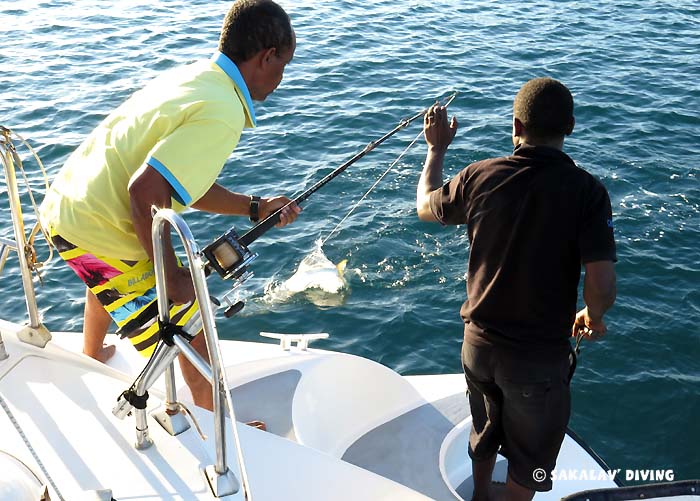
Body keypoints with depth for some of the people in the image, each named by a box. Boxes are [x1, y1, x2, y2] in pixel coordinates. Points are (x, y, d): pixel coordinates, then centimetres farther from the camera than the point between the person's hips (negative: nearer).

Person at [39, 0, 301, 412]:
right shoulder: (222, 113, -22)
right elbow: (144, 191, -31)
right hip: (99, 233, -10)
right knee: (195, 340, 3)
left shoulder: (195, 78, 6)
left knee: (109, 281, 40)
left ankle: (92, 357, 67)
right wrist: (172, 276, -20)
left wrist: (254, 207, 13)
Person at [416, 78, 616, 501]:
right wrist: (593, 318, 1)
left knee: (484, 434, 31)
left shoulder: (480, 177, -11)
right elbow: (602, 286, -22)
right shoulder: (587, 191, -19)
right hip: (540, 355, -4)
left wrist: (437, 148, 22)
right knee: (529, 461, 21)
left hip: (479, 342, 4)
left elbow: (425, 207, 9)